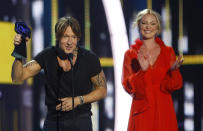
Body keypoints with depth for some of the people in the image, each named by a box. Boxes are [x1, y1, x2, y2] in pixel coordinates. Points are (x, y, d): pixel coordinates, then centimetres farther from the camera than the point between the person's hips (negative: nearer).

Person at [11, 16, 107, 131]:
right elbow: (17, 78, -6)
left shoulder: (90, 59, -7)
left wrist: (78, 100, -11)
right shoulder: (47, 56, -3)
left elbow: (102, 90, 2)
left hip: (80, 121, -2)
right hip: (53, 120, 2)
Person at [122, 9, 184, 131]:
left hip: (164, 111, 1)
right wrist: (142, 71, -20)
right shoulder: (131, 54, 4)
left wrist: (173, 70, -18)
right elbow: (128, 86, -4)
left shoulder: (168, 52, 7)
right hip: (142, 111, -1)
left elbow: (175, 85, 2)